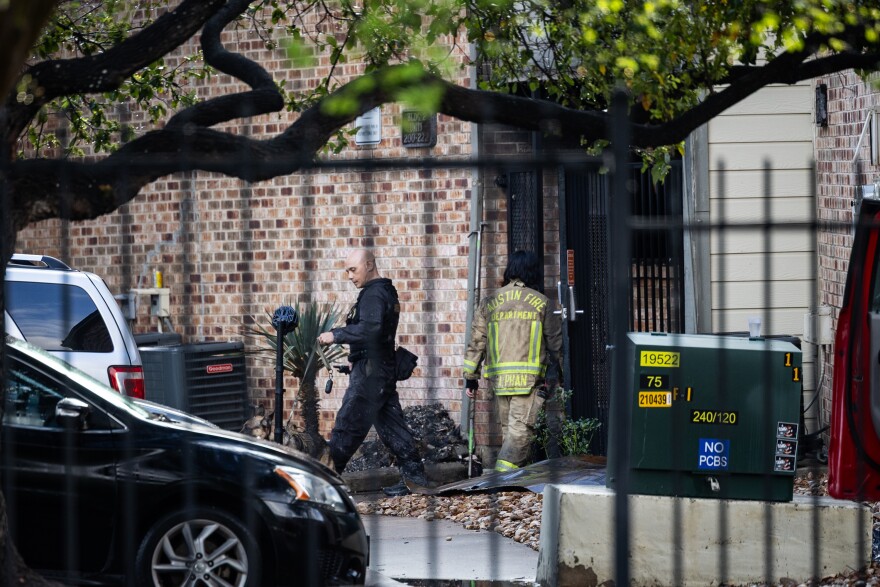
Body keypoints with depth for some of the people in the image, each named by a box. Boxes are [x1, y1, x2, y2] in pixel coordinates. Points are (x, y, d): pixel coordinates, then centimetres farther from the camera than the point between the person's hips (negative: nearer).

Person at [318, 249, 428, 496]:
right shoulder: (387, 292, 18)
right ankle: (414, 475, 11)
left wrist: (336, 335, -22)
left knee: (349, 423, -7)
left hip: (369, 371, -10)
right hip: (385, 369, 10)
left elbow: (369, 329, -28)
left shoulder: (374, 294, -14)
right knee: (391, 423, 11)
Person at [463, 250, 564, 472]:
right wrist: (556, 373, 16)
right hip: (530, 377, -3)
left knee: (508, 428, 15)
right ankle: (504, 474, -22)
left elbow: (476, 341, 8)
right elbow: (555, 341, 5)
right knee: (521, 428, -8)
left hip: (498, 376, 4)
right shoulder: (541, 303, 2)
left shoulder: (490, 303, 8)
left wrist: (470, 376, 14)